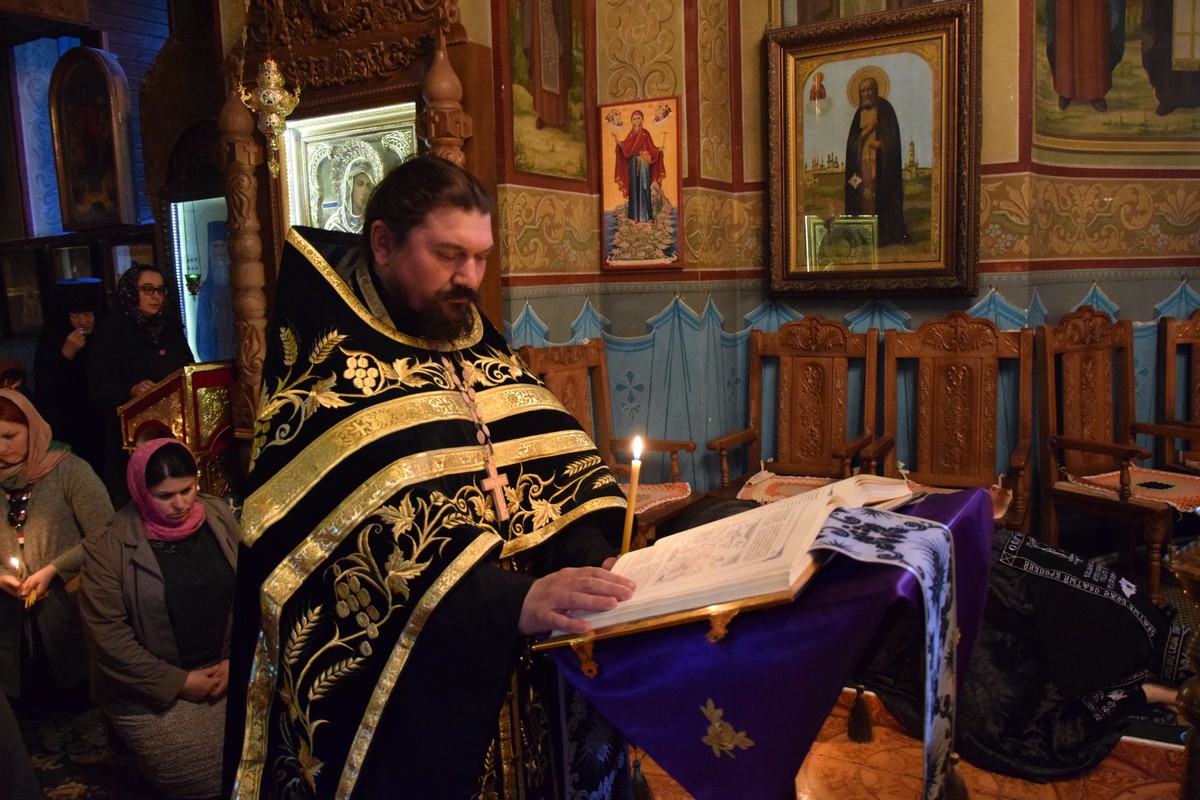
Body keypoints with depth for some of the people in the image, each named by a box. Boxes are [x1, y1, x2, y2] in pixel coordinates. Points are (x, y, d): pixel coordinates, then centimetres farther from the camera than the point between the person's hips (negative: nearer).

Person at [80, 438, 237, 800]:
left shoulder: (220, 519, -4)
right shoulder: (109, 547, -14)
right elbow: (105, 632, -13)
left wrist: (236, 659, -5)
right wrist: (175, 682, -12)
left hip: (222, 675, 3)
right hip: (150, 693, -3)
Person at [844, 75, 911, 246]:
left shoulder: (884, 108, 1)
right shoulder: (860, 112, 16)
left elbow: (892, 135, -4)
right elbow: (854, 139, 11)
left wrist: (879, 144, -19)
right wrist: (869, 128, -5)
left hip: (880, 160, -4)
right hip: (863, 159, 4)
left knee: (881, 193, -10)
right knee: (865, 193, -2)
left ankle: (885, 231, -9)